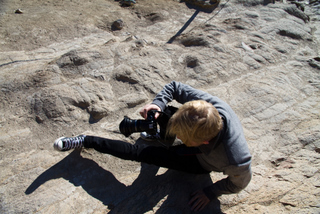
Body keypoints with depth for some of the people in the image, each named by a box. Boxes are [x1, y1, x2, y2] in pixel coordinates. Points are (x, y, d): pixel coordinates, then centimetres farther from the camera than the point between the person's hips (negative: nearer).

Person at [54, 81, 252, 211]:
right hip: (200, 135, 5)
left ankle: (84, 142, 3)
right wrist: (158, 103, -32)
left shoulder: (236, 161, -44)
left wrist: (211, 193, -12)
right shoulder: (207, 103, -38)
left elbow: (239, 183, -20)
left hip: (201, 163, -4)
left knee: (141, 153, -14)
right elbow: (174, 86, -20)